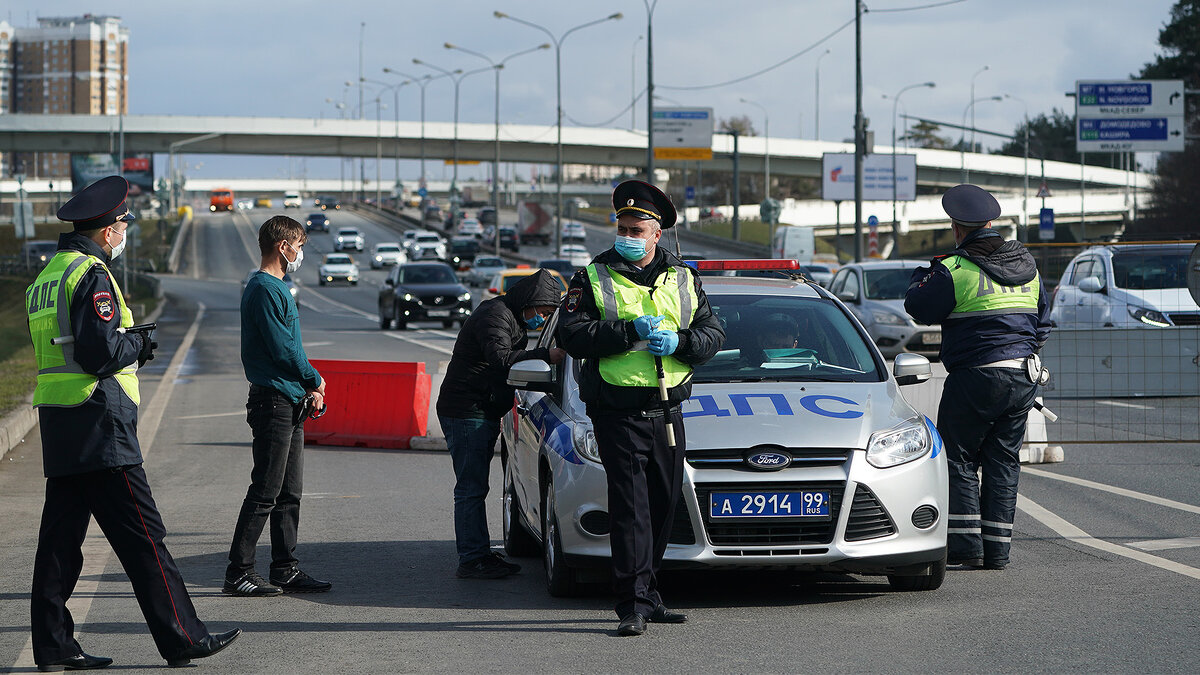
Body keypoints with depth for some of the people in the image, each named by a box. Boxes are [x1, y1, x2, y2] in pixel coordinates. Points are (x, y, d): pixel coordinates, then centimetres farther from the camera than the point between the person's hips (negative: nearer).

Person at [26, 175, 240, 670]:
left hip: (57, 425, 9)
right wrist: (137, 344, -2)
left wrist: (126, 346, 15)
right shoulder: (92, 275, -13)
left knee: (61, 535, 9)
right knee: (141, 536, -5)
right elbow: (100, 352, -22)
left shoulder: (48, 275, 17)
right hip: (98, 425, -9)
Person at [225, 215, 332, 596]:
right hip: (273, 402, -10)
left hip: (290, 404, 10)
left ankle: (286, 570, 17)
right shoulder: (264, 289, -13)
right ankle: (238, 573, -6)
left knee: (290, 492, 12)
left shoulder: (276, 287, 19)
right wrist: (315, 381, -3)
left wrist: (309, 389, 8)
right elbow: (282, 349, -17)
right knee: (265, 492, -9)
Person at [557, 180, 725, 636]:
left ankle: (647, 595, 20)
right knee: (630, 507, -11)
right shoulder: (593, 279, 2)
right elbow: (572, 336, -9)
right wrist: (631, 330, -18)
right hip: (618, 414, -4)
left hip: (668, 413, 4)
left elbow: (713, 333, 8)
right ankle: (635, 604, -14)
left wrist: (678, 342, -12)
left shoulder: (683, 279, 13)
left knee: (664, 505, 9)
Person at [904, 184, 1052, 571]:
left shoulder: (954, 271, -13)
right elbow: (1042, 320, 18)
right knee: (1003, 462, 11)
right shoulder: (1027, 265, 9)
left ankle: (966, 548, -3)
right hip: (1025, 377, 6)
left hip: (976, 377, -6)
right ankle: (997, 550, 10)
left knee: (958, 459, 3)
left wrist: (924, 274, 16)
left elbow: (918, 307, -1)